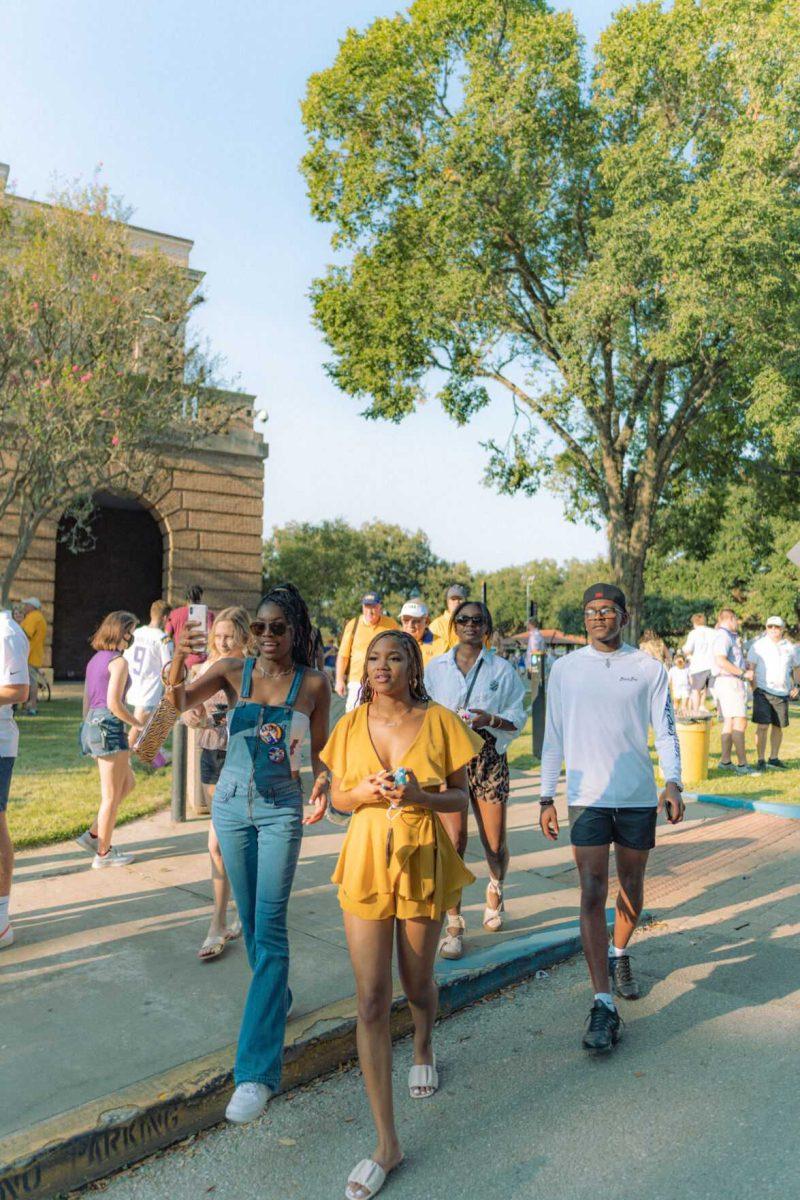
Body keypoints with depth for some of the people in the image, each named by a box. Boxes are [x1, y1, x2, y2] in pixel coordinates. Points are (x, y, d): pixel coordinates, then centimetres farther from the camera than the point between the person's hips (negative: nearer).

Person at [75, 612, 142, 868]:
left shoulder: (95, 659, 15)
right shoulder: (119, 661, -12)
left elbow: (86, 700, 19)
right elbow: (113, 703, -19)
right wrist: (137, 725, -8)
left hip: (92, 724, 9)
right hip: (109, 727, -9)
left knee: (128, 783, 20)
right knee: (111, 796, 3)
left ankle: (93, 835, 19)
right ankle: (104, 853, 13)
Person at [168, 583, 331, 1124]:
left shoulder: (314, 683, -7)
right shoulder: (234, 671, -4)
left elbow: (319, 750, 1)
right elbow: (180, 701, -16)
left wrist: (323, 780, -20)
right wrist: (178, 659, -35)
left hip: (282, 808, -2)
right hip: (232, 802, 3)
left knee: (270, 924, -10)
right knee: (251, 917, 17)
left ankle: (257, 1071, -7)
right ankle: (278, 998, 44)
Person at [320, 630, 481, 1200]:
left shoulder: (439, 721, -8)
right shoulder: (351, 726, -1)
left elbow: (460, 796, -1)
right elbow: (339, 798, 7)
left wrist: (419, 796, -21)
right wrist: (367, 792, -15)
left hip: (423, 863, -1)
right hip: (365, 864, 1)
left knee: (417, 984, 18)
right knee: (372, 998, 0)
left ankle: (424, 1048, 55)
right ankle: (387, 1142, 12)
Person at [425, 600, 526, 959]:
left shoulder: (502, 669, 4)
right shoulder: (435, 667, 6)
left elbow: (517, 719, 4)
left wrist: (491, 720, -15)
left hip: (488, 758, 0)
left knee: (495, 843, 6)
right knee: (453, 841, -7)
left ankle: (495, 890, 39)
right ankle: (453, 923, 5)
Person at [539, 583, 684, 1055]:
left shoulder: (648, 668, 2)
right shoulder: (566, 669, 4)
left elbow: (666, 730, 0)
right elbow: (553, 737, 6)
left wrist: (673, 782, -16)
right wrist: (546, 797, 4)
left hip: (639, 798, 1)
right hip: (587, 798, -1)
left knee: (632, 888, 16)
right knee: (592, 895, -6)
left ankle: (619, 954, 43)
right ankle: (604, 1005, -2)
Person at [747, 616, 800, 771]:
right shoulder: (758, 645, -2)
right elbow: (750, 667, -5)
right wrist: (755, 688, -14)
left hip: (782, 693, 4)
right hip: (763, 691, -4)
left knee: (778, 726, 10)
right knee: (762, 726, -7)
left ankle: (774, 758, 23)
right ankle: (761, 760, 0)